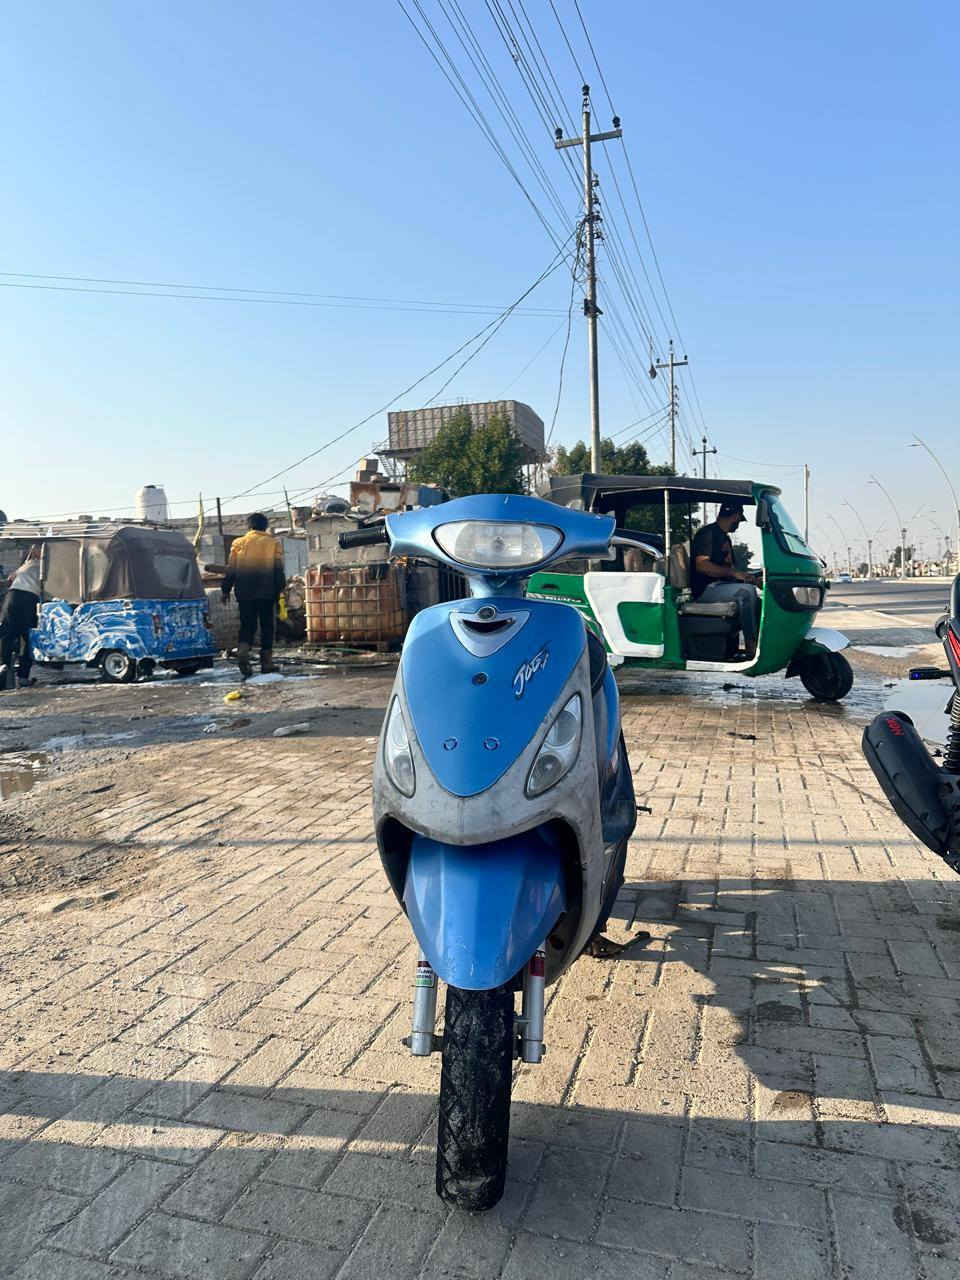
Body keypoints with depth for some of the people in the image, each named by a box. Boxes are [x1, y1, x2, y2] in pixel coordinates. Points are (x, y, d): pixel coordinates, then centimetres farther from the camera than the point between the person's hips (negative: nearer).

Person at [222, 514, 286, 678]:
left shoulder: (238, 543, 4)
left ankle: (243, 652, -17)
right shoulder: (273, 543, 1)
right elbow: (279, 571, 0)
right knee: (267, 627, 8)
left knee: (247, 626, 9)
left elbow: (231, 569, 4)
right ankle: (266, 662, 8)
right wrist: (279, 590, 7)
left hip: (244, 592, 1)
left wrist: (226, 590, 12)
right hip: (266, 593, -1)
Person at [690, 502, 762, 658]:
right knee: (746, 591, -27)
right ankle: (751, 647, -25)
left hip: (720, 586, 10)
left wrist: (747, 576, 7)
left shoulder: (725, 537, 23)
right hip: (705, 589, -10)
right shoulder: (707, 533, -8)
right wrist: (733, 573, -23)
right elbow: (701, 565, -20)